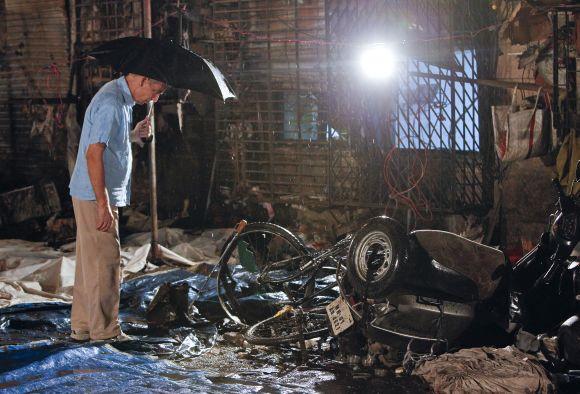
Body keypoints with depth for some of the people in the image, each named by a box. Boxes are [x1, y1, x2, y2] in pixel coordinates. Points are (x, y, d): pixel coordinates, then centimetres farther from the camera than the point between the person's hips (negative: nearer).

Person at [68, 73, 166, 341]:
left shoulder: (121, 100, 12)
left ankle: (82, 327, 23)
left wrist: (133, 135, 7)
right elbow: (93, 153, -25)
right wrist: (103, 204, -26)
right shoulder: (110, 103, -20)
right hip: (96, 197, -10)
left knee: (91, 262, 15)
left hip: (96, 196, 10)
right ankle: (105, 331, 4)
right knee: (104, 262, -4)